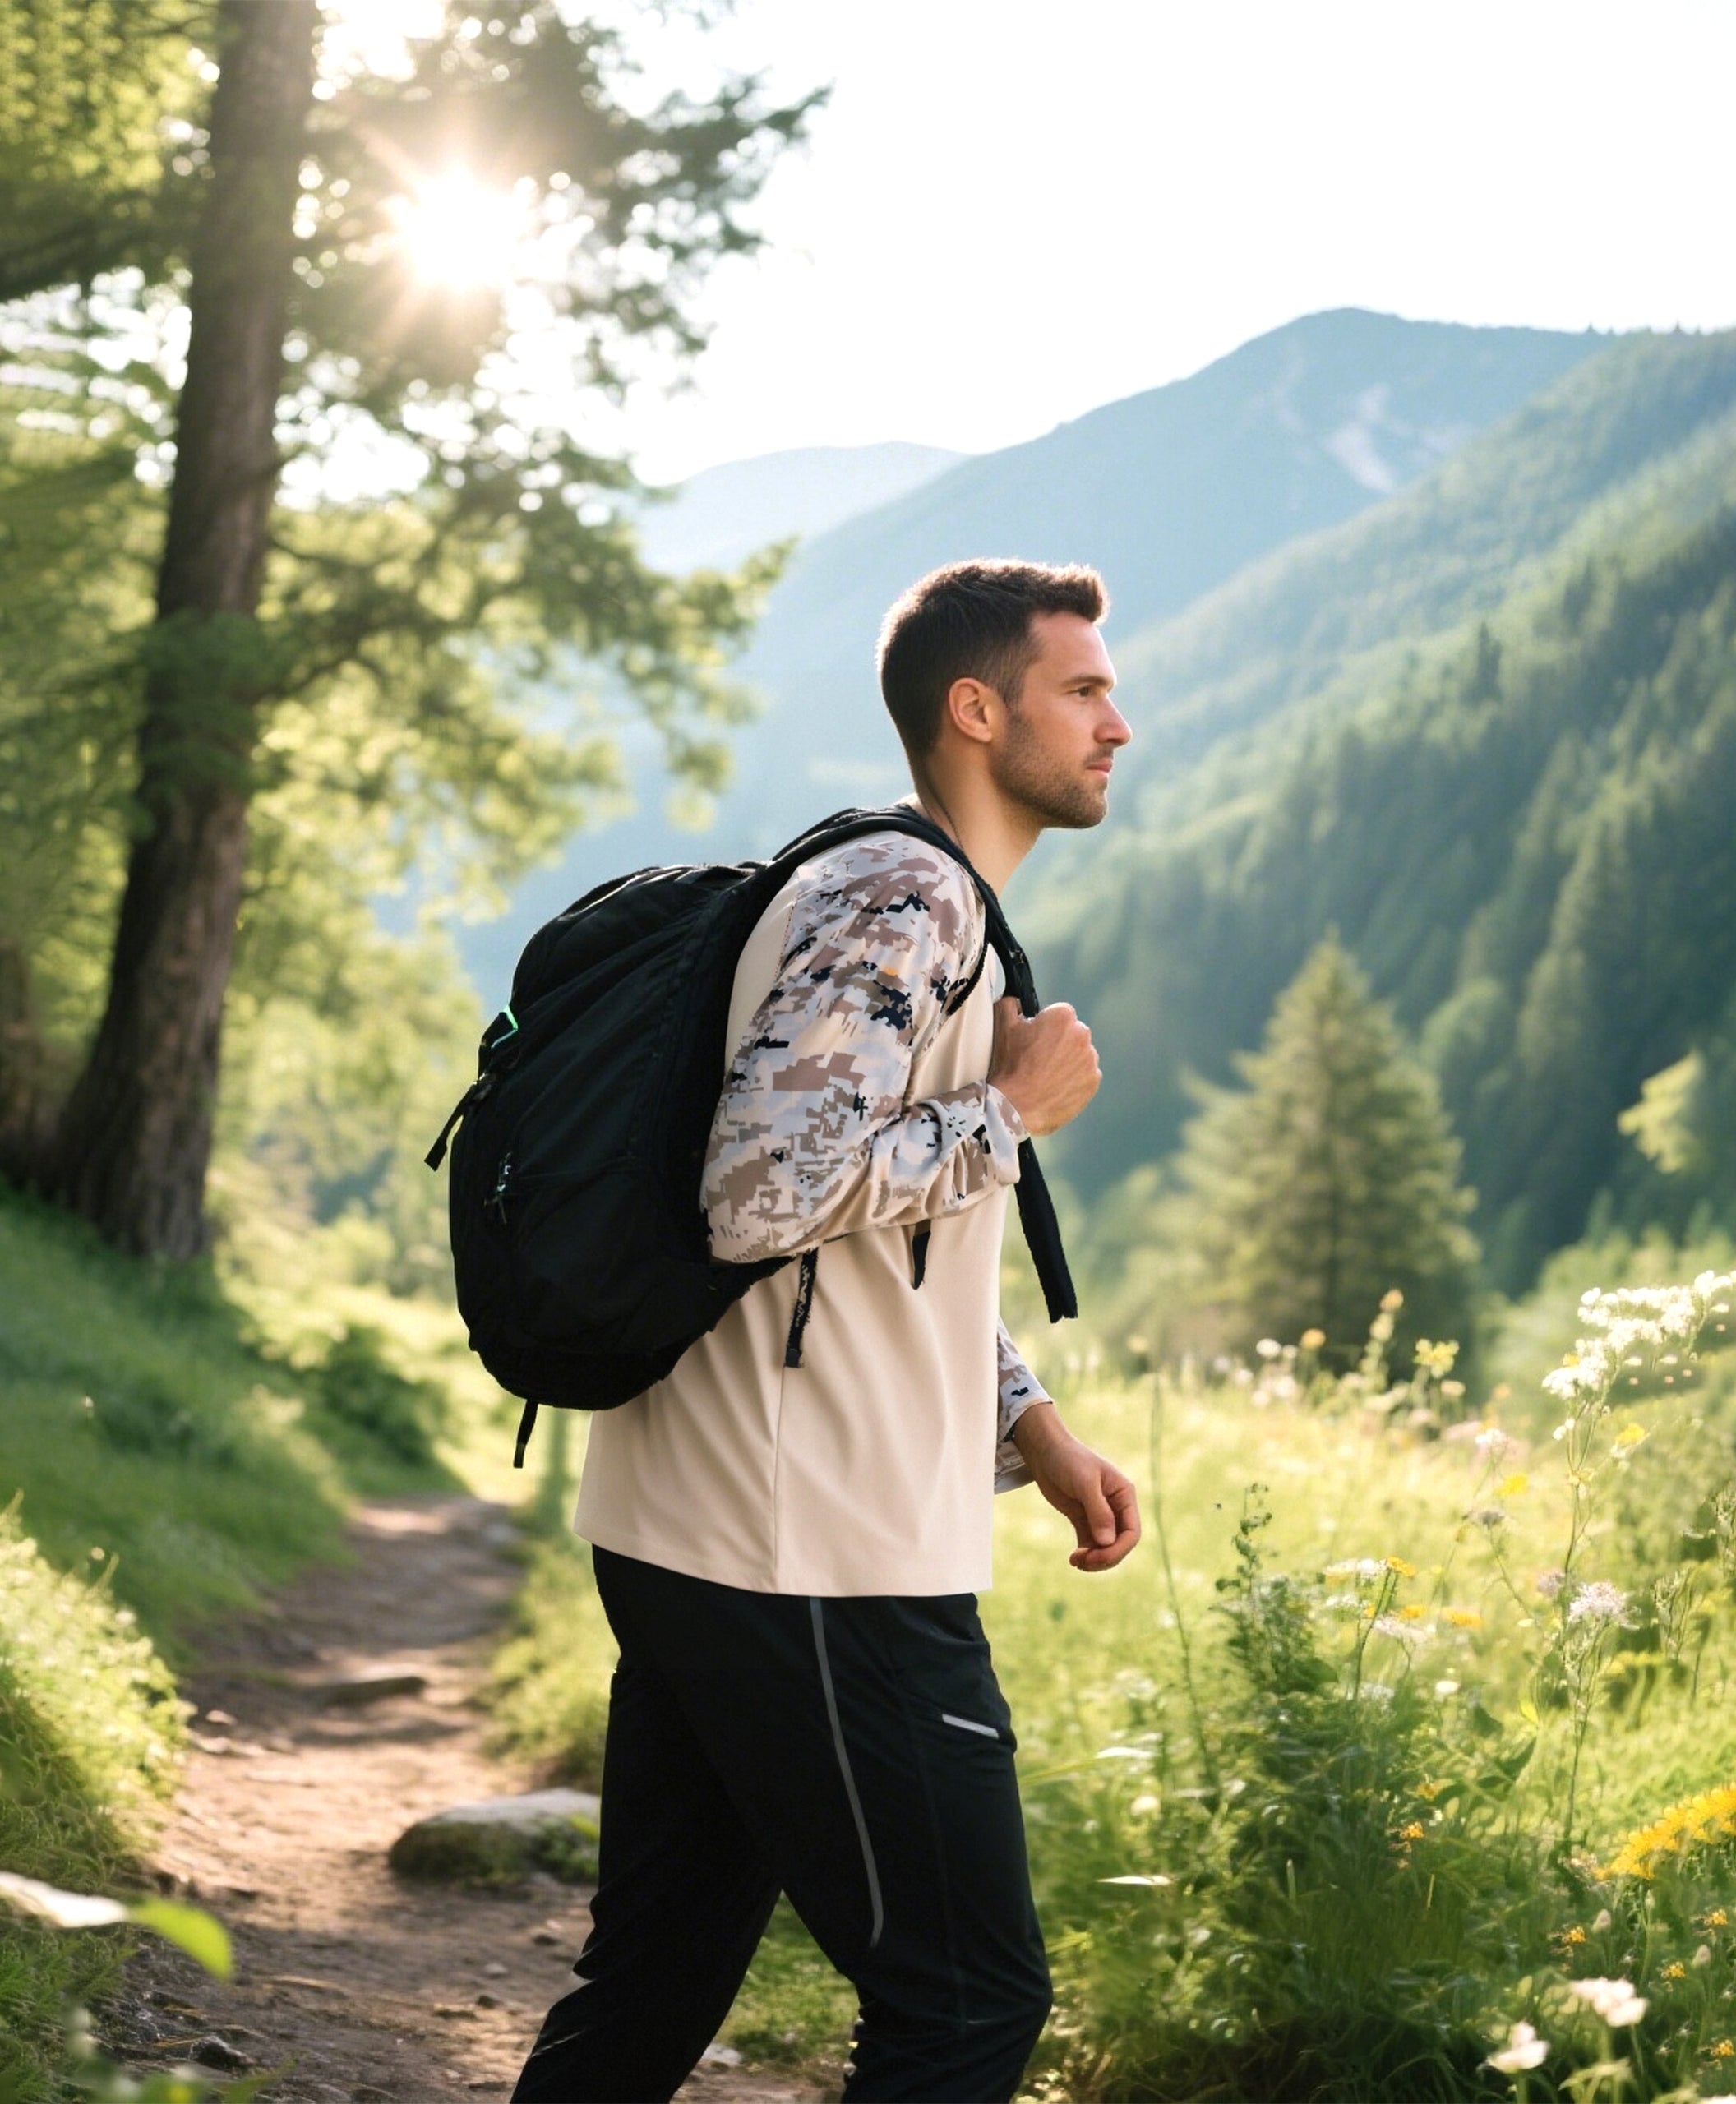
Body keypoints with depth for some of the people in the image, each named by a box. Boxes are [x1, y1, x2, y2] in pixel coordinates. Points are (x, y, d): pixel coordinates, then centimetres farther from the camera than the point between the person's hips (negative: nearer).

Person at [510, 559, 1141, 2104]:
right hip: (816, 1567, -11)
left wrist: (1036, 1430, 16)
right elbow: (766, 1191, -25)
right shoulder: (901, 903, -13)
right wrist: (1013, 1109, -13)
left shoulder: (940, 921, 22)